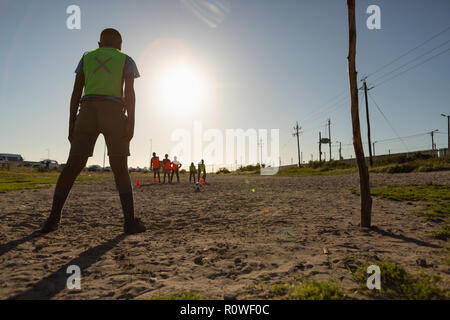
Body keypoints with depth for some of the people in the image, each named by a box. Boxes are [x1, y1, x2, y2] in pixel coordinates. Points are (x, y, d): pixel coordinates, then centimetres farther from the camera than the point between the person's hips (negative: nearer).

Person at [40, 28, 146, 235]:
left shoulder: (87, 57, 22)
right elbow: (129, 92, -1)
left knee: (72, 167, 4)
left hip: (88, 112, 2)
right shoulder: (126, 60, 16)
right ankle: (130, 221, -13)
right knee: (120, 169, -5)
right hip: (114, 113, -2)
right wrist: (131, 123, -9)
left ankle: (53, 219, 0)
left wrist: (71, 124, 9)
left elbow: (76, 91, 11)